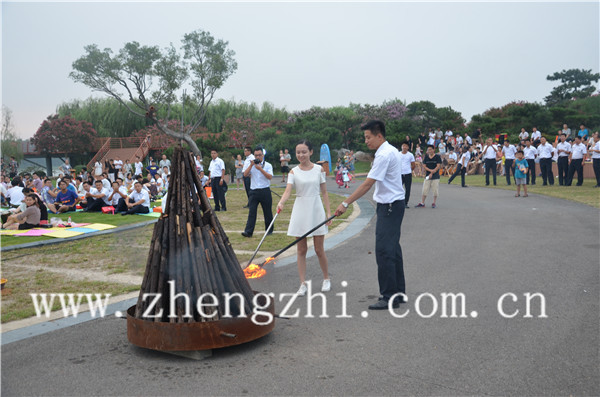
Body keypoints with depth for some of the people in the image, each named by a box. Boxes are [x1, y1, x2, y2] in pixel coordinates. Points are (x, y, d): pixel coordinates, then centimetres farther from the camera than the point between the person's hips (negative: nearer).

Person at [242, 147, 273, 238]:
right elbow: (245, 174, -1)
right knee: (252, 211, -5)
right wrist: (251, 165, -11)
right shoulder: (252, 165, 12)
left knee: (267, 212, 7)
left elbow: (270, 177, -12)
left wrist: (260, 169, -18)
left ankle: (269, 230, 23)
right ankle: (248, 231, -8)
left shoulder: (268, 165, 3)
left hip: (265, 191, -2)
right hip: (254, 191, 2)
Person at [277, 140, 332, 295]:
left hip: (316, 210, 0)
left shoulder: (319, 169, 1)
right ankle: (303, 284, 12)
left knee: (319, 249, 5)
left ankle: (326, 279, 26)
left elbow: (324, 192, 4)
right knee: (301, 249, 4)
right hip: (300, 211, 1)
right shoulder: (293, 172, 0)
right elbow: (288, 190, -13)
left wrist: (328, 212, -1)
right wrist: (281, 202, -34)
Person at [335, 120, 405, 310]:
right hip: (392, 204, 11)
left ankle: (389, 296, -5)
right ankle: (399, 292, 22)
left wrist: (345, 203, -22)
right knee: (393, 249, 14)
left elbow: (367, 184, -23)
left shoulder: (384, 155, -19)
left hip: (389, 207, -11)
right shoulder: (390, 151, 14)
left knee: (384, 251, -9)